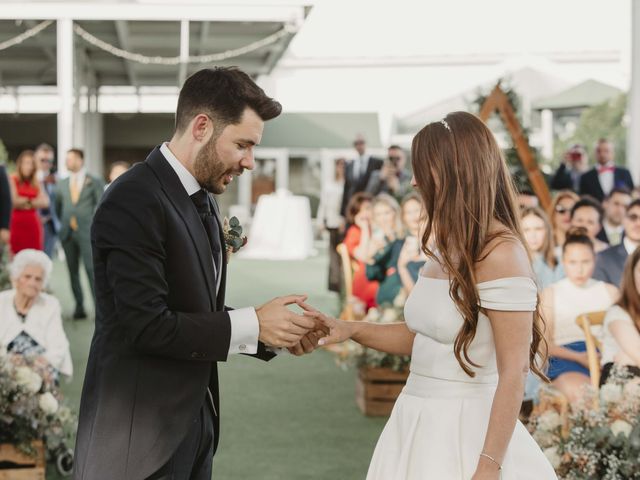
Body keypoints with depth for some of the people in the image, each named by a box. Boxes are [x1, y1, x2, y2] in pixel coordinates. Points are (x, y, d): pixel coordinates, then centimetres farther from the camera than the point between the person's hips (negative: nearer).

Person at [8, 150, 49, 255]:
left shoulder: (36, 183, 12)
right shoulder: (12, 180, 1)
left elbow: (45, 202, 2)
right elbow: (14, 201, -10)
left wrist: (27, 203, -8)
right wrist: (34, 201, 1)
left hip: (33, 223, 4)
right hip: (17, 222, -4)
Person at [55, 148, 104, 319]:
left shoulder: (95, 182, 3)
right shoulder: (62, 184, 15)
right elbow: (58, 206, 23)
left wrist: (93, 224, -3)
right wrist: (65, 223, 14)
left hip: (87, 233, -4)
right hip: (68, 233, 4)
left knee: (91, 269, -11)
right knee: (73, 271, 3)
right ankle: (79, 307, 9)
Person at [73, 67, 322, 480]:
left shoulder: (203, 199, 11)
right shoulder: (134, 202, -18)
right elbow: (146, 325, -24)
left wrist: (272, 331, -1)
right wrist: (252, 325, -18)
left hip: (193, 422, 9)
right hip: (139, 434, -9)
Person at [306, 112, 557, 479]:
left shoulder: (501, 253, -17)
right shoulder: (446, 246, 9)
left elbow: (513, 374, -19)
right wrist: (351, 330, 5)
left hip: (465, 432, -8)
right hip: (419, 425, 8)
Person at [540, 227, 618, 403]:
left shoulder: (610, 292, 19)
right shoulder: (551, 294, 11)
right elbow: (544, 344, 5)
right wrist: (579, 357, -11)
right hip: (565, 359, -2)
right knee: (583, 393, -36)